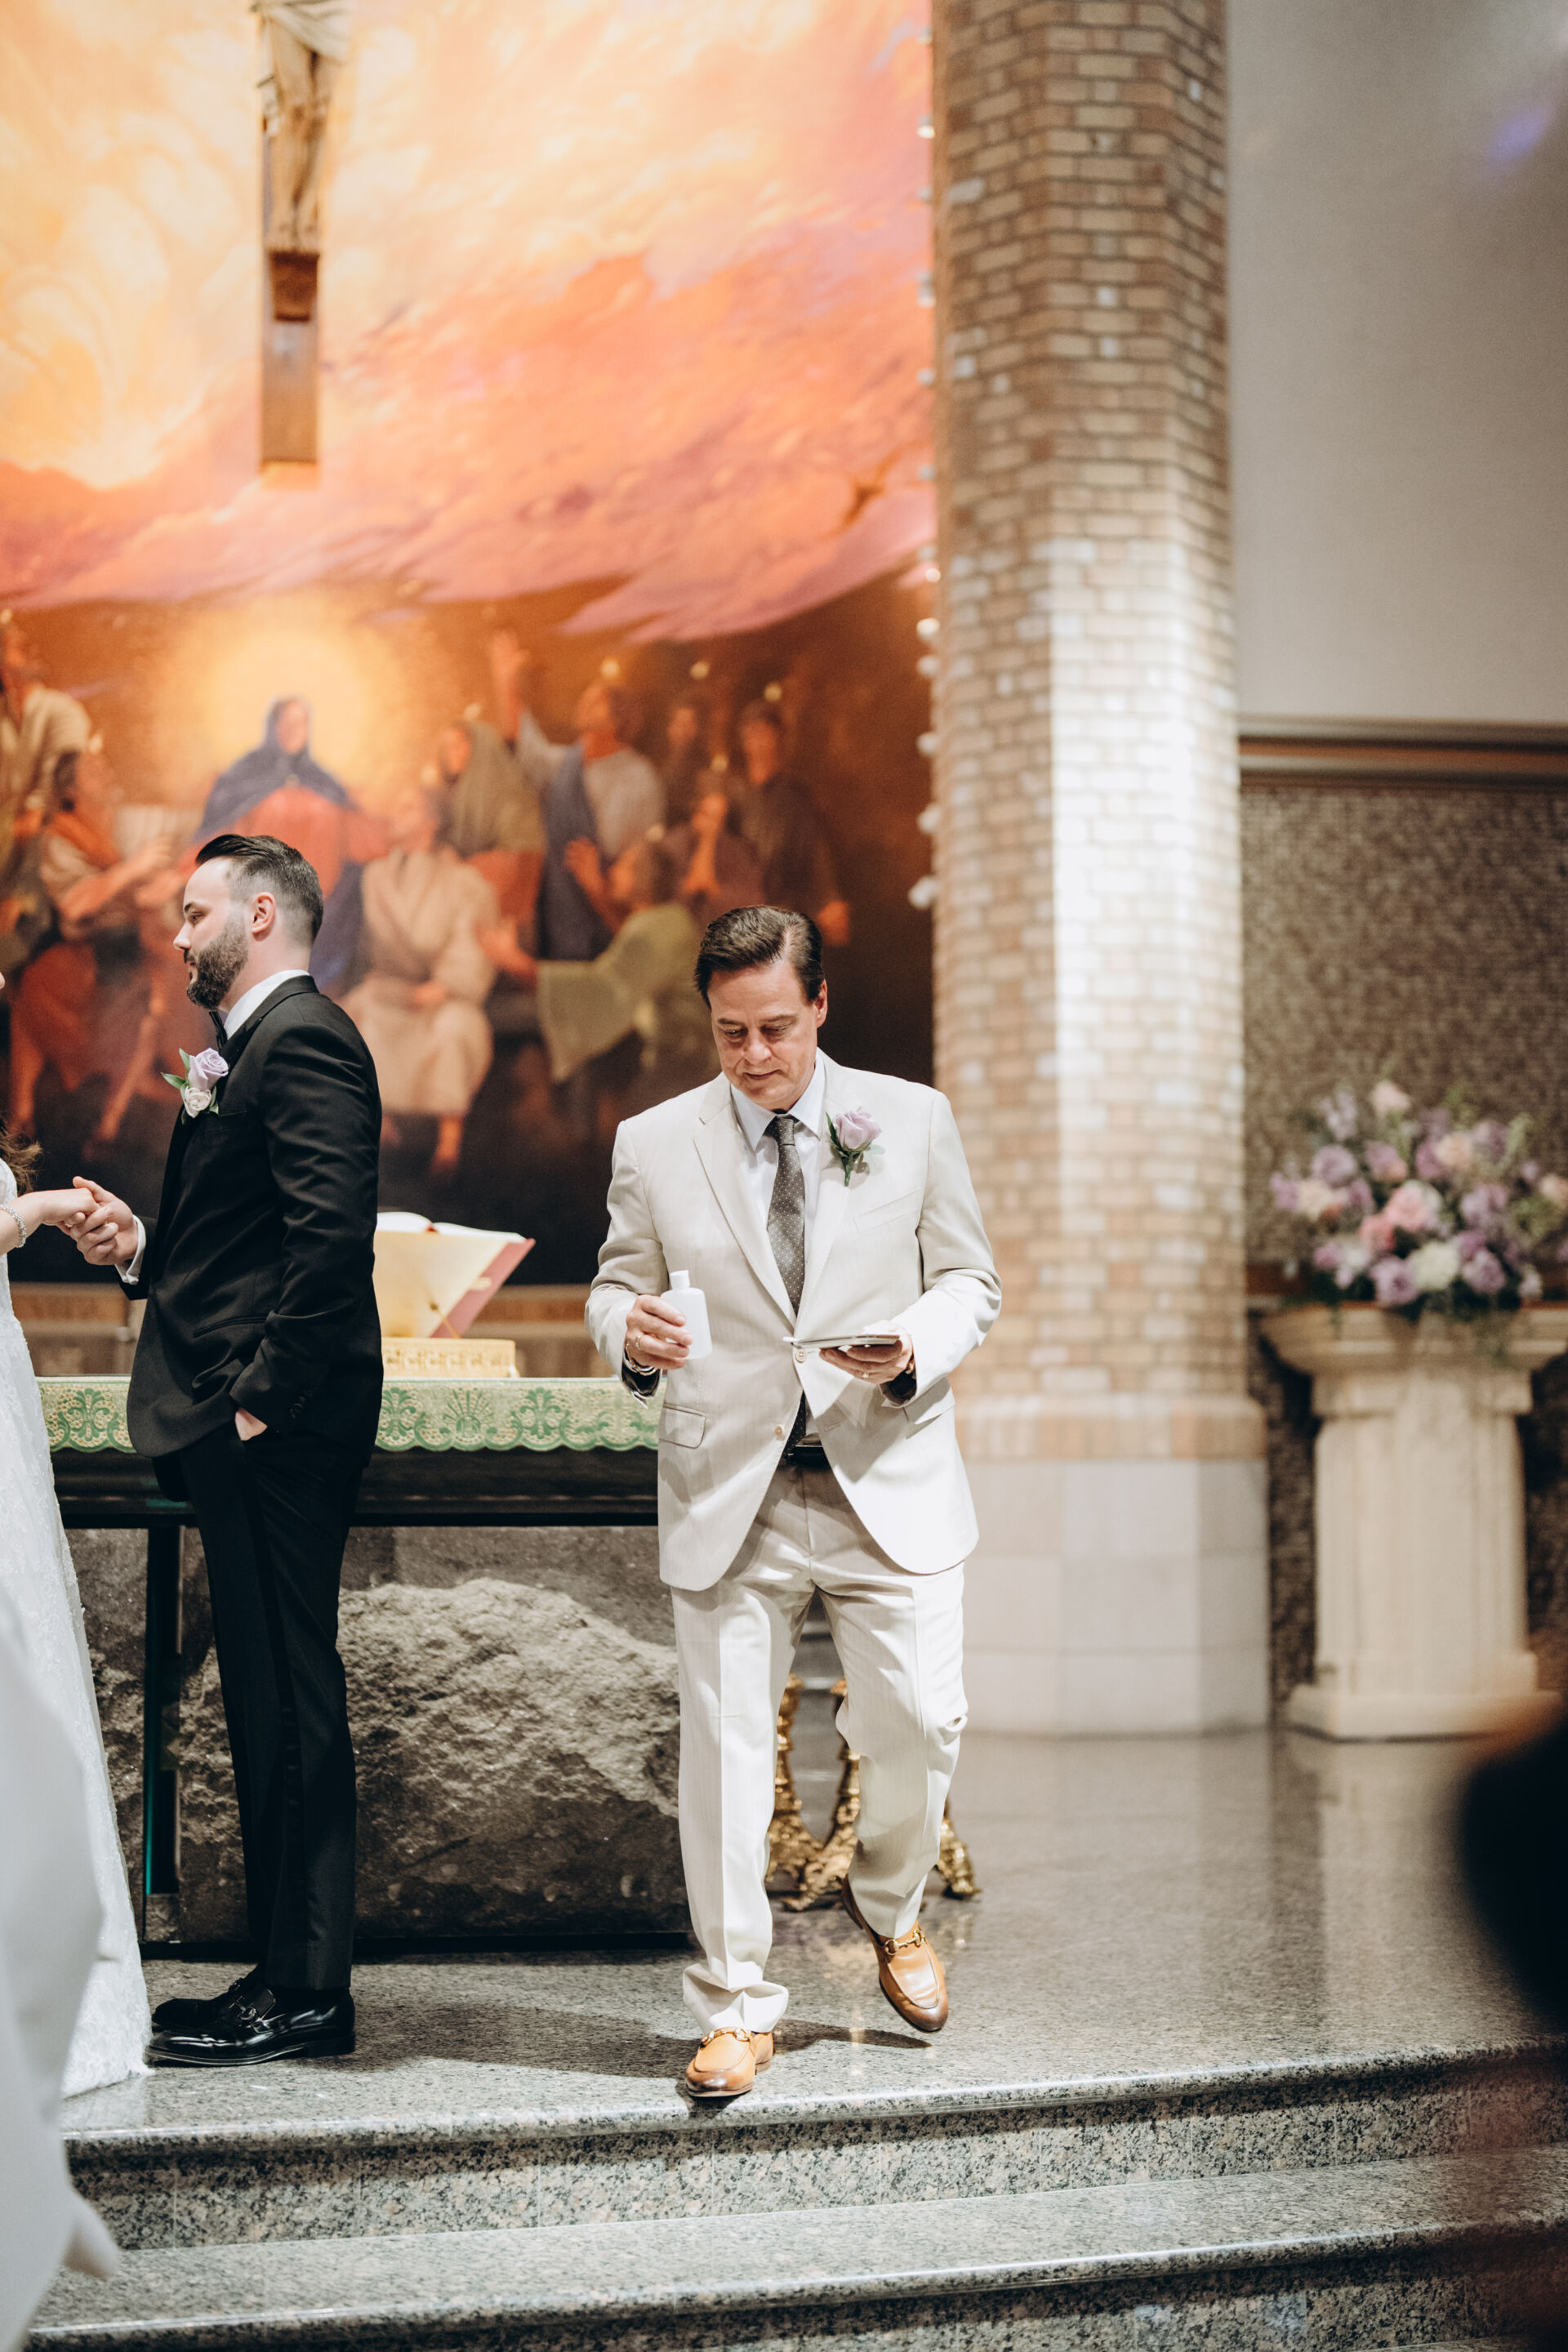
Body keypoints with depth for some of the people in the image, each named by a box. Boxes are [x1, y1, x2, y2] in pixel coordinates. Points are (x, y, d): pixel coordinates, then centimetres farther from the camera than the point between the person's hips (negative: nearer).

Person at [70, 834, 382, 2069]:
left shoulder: (303, 1040, -12)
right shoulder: (256, 1045, 20)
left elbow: (333, 1235, -23)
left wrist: (264, 1396, -20)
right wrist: (141, 1249, 6)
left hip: (278, 1428, -10)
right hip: (246, 1426, 10)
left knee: (288, 1701, -4)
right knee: (272, 1697, 13)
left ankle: (303, 1991, 4)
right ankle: (293, 1971, 21)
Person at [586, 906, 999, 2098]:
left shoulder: (912, 1120, 4)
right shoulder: (654, 1144, 4)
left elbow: (969, 1281, 8)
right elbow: (617, 1283, 12)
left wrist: (914, 1352, -13)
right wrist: (628, 1330, -13)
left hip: (887, 1480, 0)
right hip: (728, 1491, 0)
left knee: (918, 1724, 0)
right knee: (724, 1743, 0)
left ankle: (893, 1913, 32)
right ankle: (738, 2004, 14)